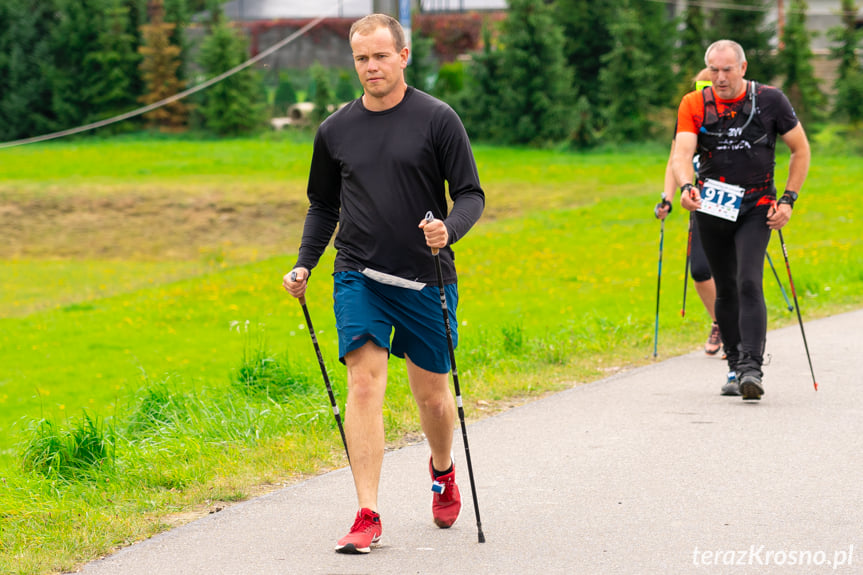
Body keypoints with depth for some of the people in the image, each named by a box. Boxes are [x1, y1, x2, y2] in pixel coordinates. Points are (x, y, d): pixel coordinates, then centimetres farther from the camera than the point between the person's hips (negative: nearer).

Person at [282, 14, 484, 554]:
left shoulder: (438, 119, -4)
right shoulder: (336, 130, 6)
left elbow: (471, 195, -3)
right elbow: (323, 206, 19)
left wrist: (449, 229, -24)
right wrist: (304, 266, 8)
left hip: (427, 279, -1)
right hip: (359, 277, 2)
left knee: (433, 393, 9)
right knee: (364, 383, -12)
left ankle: (443, 470, 41)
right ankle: (368, 517, -13)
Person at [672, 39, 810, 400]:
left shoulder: (770, 100, -5)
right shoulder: (694, 105, -3)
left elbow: (801, 150, 4)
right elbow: (682, 153, -14)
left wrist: (788, 199, -4)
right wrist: (686, 187, -35)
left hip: (756, 208, -2)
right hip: (711, 208, 2)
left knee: (749, 284, -18)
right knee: (726, 290, 9)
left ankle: (752, 368, -23)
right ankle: (735, 366, 23)